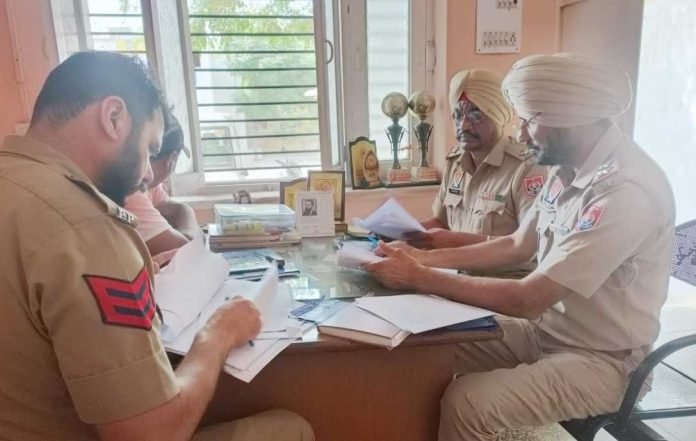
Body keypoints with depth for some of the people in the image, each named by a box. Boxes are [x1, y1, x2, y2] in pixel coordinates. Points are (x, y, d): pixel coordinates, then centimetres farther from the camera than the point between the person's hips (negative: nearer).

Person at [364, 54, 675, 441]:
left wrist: (419, 277, -23)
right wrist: (426, 257, -1)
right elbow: (517, 246, 7)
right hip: (546, 327, 8)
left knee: (466, 404, -23)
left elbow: (526, 300, -29)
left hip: (599, 359, -7)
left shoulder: (626, 191, -28)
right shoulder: (570, 166, 0)